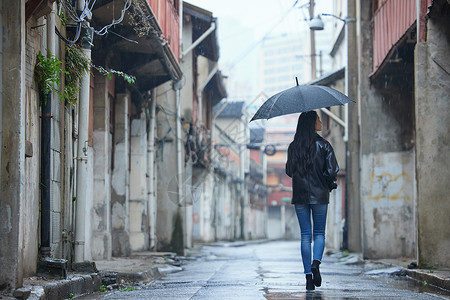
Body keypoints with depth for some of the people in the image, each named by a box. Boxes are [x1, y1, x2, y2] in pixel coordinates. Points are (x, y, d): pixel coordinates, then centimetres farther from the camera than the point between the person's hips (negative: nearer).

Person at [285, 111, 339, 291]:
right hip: (319, 195, -2)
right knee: (319, 233, 11)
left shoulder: (293, 146, 3)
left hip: (300, 195, 2)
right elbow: (333, 169, -11)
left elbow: (289, 171, 7)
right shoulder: (323, 145, -6)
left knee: (305, 235, 6)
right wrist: (329, 184, 6)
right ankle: (316, 262, -15)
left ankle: (308, 275, 1)